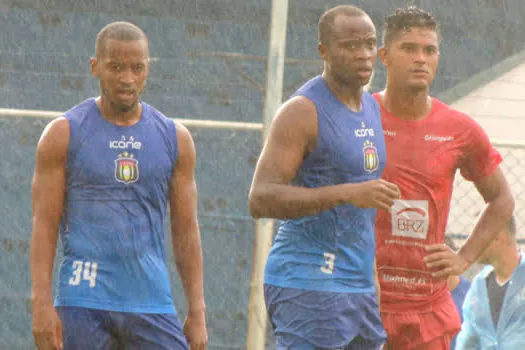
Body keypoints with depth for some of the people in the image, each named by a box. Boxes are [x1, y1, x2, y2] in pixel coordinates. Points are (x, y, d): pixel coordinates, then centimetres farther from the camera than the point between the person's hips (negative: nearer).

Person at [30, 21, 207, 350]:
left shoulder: (175, 138, 10)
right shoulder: (64, 134, 2)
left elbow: (187, 231, 11)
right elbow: (44, 225, -1)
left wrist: (197, 312, 4)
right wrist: (42, 305, -11)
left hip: (151, 302, 2)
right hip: (83, 305, -2)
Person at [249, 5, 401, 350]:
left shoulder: (372, 108, 14)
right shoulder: (303, 111, -12)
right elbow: (261, 200, -21)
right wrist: (348, 193, -28)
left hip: (358, 286, 8)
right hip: (307, 285, -8)